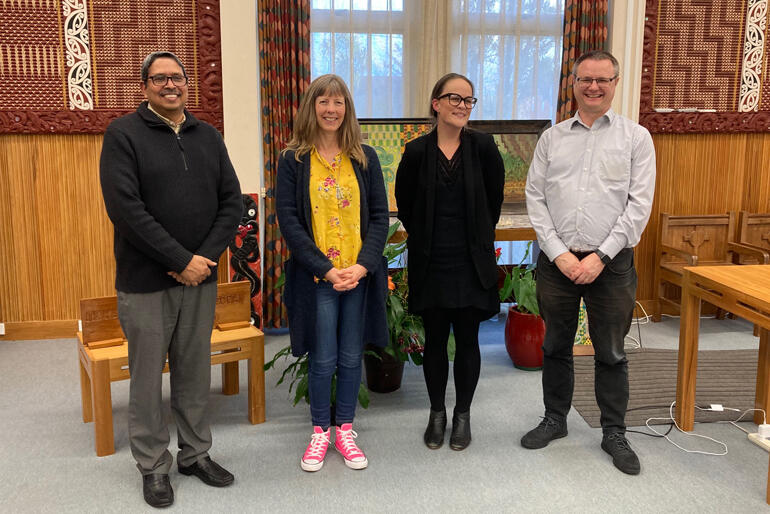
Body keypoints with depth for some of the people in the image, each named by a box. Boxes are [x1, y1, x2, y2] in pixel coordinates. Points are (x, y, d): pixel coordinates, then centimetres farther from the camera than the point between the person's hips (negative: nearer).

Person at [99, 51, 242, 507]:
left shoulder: (208, 137, 10)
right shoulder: (124, 134, -5)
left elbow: (232, 202, 6)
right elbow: (125, 208, -15)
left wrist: (205, 256, -9)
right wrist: (180, 261, -16)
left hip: (201, 279, 4)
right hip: (145, 281, -4)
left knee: (196, 372, 13)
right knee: (148, 376, 6)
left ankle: (196, 453, 28)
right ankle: (154, 466, 22)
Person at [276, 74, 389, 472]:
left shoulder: (364, 158, 5)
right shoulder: (293, 159, 0)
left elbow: (379, 216, 3)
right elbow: (288, 220, -5)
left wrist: (363, 265, -11)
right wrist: (326, 269, -12)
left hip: (359, 274, 2)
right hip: (316, 276, -2)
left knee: (351, 357, 10)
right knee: (323, 359, 3)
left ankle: (345, 430, 27)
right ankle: (320, 431, 23)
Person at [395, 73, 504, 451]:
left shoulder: (483, 147, -4)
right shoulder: (417, 151, -4)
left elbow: (495, 198, 8)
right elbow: (404, 203, 9)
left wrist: (479, 236, 12)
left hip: (472, 263, 0)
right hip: (430, 263, 0)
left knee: (467, 340, 8)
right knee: (435, 339, 10)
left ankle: (463, 414, 24)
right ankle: (437, 413, 26)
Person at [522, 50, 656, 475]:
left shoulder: (635, 137, 2)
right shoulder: (552, 138, 7)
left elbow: (639, 203, -5)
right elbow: (535, 197, 3)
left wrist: (601, 256, -12)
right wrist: (558, 252, -8)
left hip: (611, 261, -2)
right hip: (557, 259, 2)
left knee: (610, 352, 7)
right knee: (556, 346, 13)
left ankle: (614, 433, 22)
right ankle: (555, 419, 30)